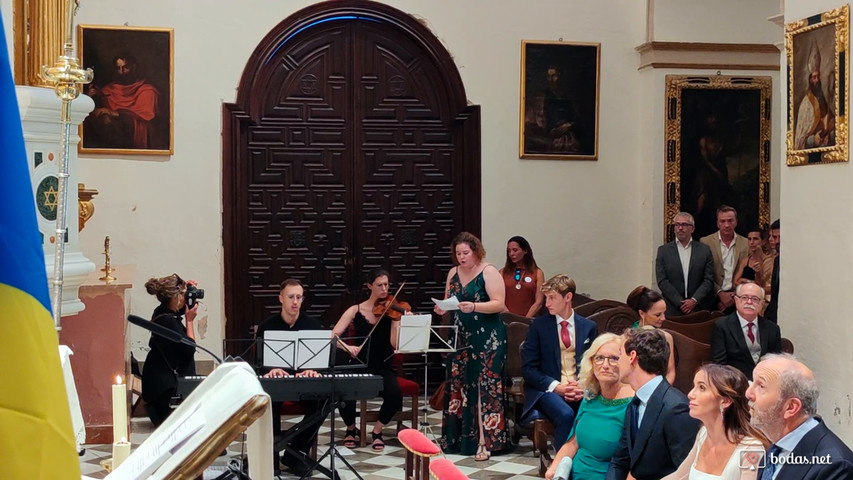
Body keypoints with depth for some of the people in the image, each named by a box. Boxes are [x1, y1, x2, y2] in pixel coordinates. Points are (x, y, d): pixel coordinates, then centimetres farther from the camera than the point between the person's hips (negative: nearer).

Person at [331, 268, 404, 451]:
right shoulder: (356, 311, 1)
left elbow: (395, 344, -12)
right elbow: (332, 337, -7)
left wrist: (400, 320, -25)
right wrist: (347, 346, -27)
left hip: (383, 368, 0)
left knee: (395, 395, -32)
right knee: (346, 398, -30)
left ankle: (377, 431, -1)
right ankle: (351, 429, 7)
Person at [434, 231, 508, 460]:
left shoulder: (489, 272, -7)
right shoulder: (453, 273, 12)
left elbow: (499, 304, -14)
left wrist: (474, 306, -29)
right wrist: (442, 308, -6)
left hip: (486, 339, -6)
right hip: (460, 338, 6)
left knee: (485, 387, -8)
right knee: (458, 387, 6)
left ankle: (485, 441, -8)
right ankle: (458, 438, 14)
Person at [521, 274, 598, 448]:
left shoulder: (589, 327, 13)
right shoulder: (539, 325, 7)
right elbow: (528, 368, 3)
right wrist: (556, 386, -12)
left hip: (581, 392, 2)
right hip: (548, 391, -2)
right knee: (565, 415, -35)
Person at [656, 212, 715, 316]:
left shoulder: (704, 250, 7)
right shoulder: (663, 250, 6)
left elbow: (709, 280, 2)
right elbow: (662, 281, -1)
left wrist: (694, 300, -11)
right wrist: (680, 303, -9)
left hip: (699, 309, 0)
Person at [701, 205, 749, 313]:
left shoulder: (746, 244, 6)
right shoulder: (706, 242, 1)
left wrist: (736, 296, -6)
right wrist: (720, 294, -9)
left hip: (737, 299, 1)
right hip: (714, 298, -1)